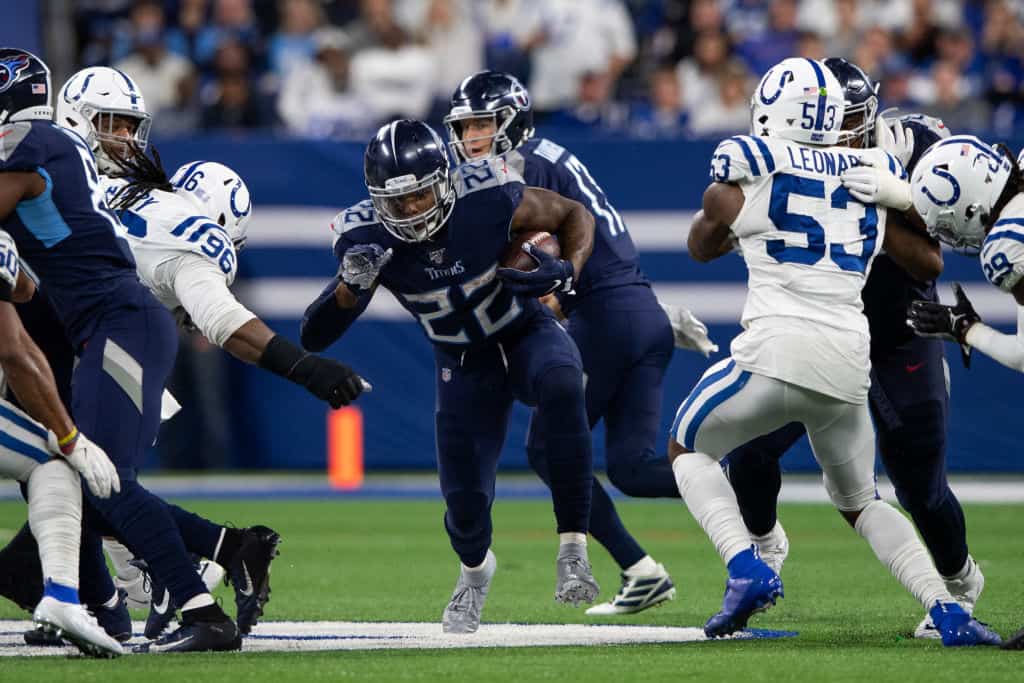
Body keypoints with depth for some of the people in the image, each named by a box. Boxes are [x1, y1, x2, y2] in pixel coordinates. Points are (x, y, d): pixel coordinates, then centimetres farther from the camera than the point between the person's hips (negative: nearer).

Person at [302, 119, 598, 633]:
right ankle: (474, 572, 38)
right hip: (464, 367, 2)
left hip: (528, 334, -2)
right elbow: (312, 337, -23)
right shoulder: (368, 239, -22)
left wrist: (567, 271, -29)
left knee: (561, 386, -38)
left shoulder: (490, 201, -27)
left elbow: (575, 215, -8)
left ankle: (572, 549, -30)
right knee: (466, 500, -2)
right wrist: (351, 286, -42)